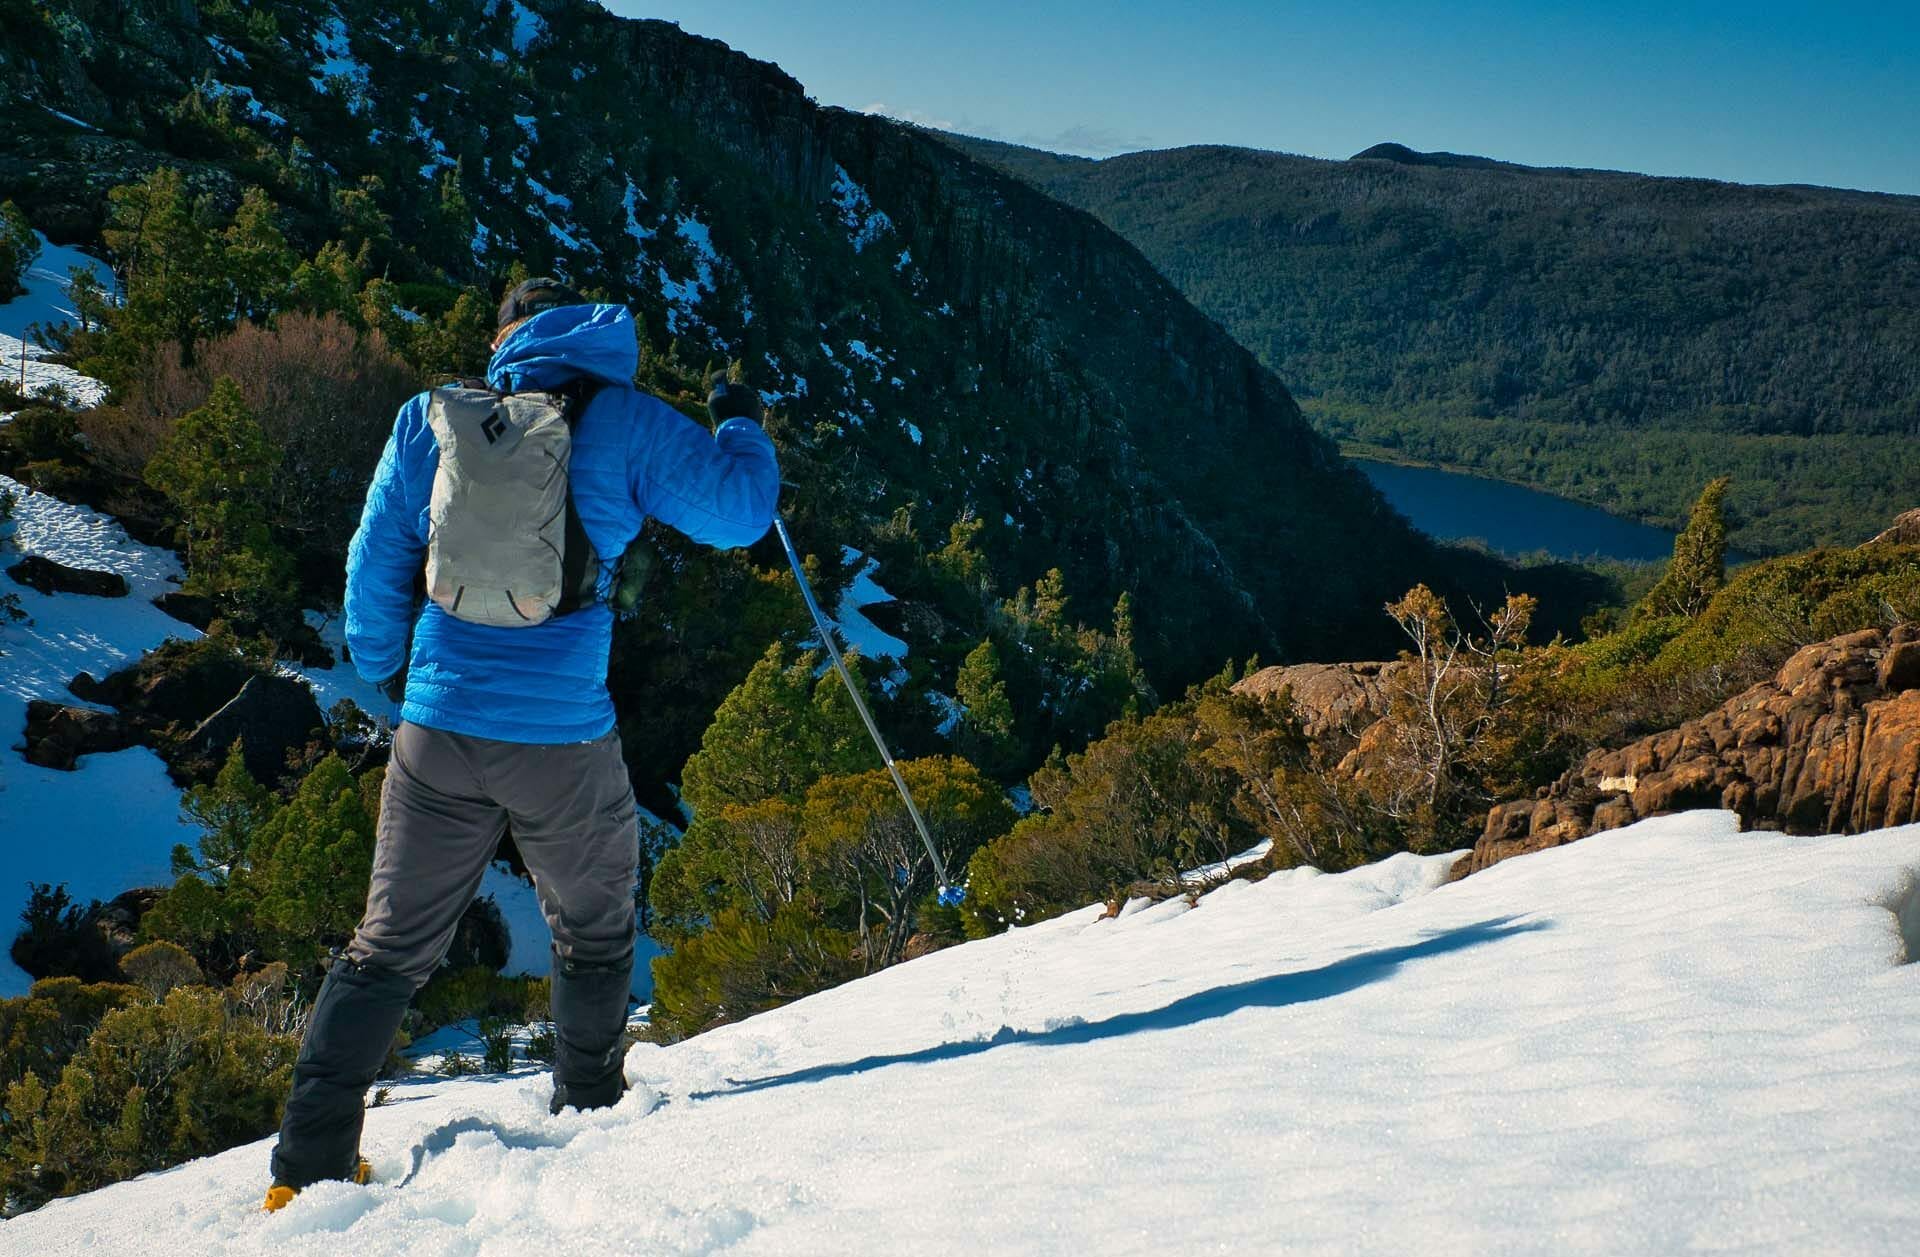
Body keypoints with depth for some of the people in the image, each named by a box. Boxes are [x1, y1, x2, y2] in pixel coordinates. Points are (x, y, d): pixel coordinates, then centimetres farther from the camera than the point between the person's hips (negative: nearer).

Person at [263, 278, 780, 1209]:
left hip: (438, 729, 3)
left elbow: (372, 568, 12)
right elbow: (739, 511, 0)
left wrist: (390, 677, 28)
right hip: (563, 742, -2)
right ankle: (590, 1117, 33)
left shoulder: (430, 419, 7)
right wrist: (741, 428, 21)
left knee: (389, 948, 13)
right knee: (595, 931, 21)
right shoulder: (621, 420, -2)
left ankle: (310, 1163, 11)